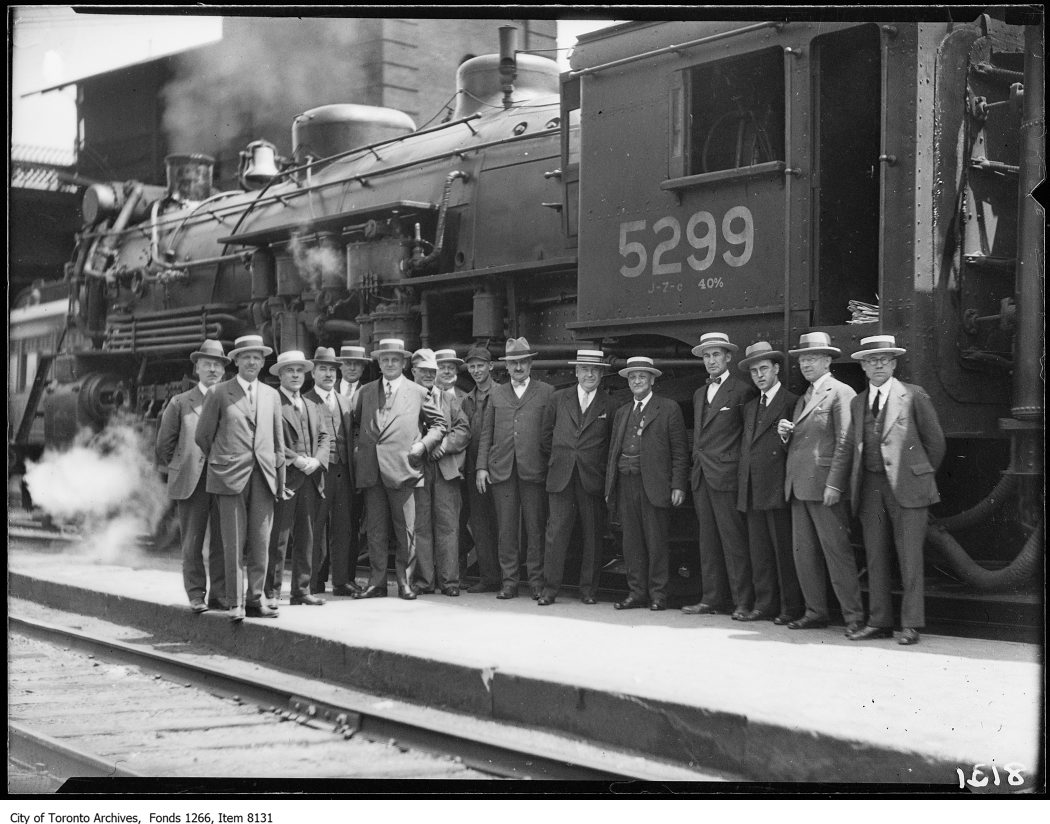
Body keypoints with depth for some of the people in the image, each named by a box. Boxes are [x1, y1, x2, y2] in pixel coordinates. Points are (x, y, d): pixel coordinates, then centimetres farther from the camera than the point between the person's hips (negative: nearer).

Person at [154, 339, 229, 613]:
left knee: (223, 542, 1)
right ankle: (196, 596, 9)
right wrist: (176, 472, 9)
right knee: (192, 543, 2)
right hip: (191, 483, 0)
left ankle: (219, 595, 9)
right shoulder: (180, 403, 8)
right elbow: (165, 443, 11)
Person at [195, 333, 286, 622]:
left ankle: (255, 599, 10)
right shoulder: (219, 394, 2)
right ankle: (235, 603, 3)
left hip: (263, 477, 3)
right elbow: (203, 436, 8)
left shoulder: (271, 395, 15)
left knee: (261, 544, 2)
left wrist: (280, 478, 13)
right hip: (231, 476, -3)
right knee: (234, 544, -3)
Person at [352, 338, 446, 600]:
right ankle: (377, 583, 12)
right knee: (375, 531, 5)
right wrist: (359, 447, 8)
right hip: (371, 470, 2)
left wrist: (423, 444, -3)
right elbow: (353, 423, 23)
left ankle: (405, 583, 9)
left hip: (402, 470, -2)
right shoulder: (365, 392, 15)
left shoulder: (418, 393, 8)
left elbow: (438, 424, 12)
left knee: (405, 532, -1)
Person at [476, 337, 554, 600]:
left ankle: (537, 581, 7)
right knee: (506, 529, 3)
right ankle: (509, 581, 9)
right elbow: (486, 433, 14)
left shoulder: (546, 392, 7)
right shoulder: (496, 394, 16)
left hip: (534, 469, -2)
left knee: (536, 528, 0)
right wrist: (481, 467, 6)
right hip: (501, 470, 2)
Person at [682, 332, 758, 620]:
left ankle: (743, 602, -3)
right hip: (702, 477, 7)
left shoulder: (742, 391, -5)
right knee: (708, 540, 8)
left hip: (726, 476, -7)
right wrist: (697, 464, 14)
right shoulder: (699, 394, 19)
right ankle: (711, 599, 12)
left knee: (734, 541, -6)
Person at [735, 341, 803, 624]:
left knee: (784, 550, -4)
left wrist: (788, 438, -23)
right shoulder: (750, 407, 21)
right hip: (752, 491, 7)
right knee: (759, 552, 7)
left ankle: (791, 608, 2)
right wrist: (742, 481, 12)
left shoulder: (792, 402, -2)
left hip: (777, 490, -7)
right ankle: (765, 606, 12)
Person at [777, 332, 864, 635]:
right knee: (803, 553, 8)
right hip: (798, 485, 8)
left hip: (824, 486, -8)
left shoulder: (840, 393, -4)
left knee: (837, 551, -8)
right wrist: (785, 433, 4)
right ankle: (815, 612, 14)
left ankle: (854, 615, -4)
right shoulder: (803, 399, 22)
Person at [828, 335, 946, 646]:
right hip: (870, 488, 5)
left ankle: (911, 625, 2)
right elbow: (847, 446, 13)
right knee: (876, 558, 8)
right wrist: (835, 483, 5)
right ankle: (879, 622, 14)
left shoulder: (913, 395, -1)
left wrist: (923, 474, 10)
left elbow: (935, 440, 4)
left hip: (906, 486, -5)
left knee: (909, 557, -3)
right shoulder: (858, 403, 14)